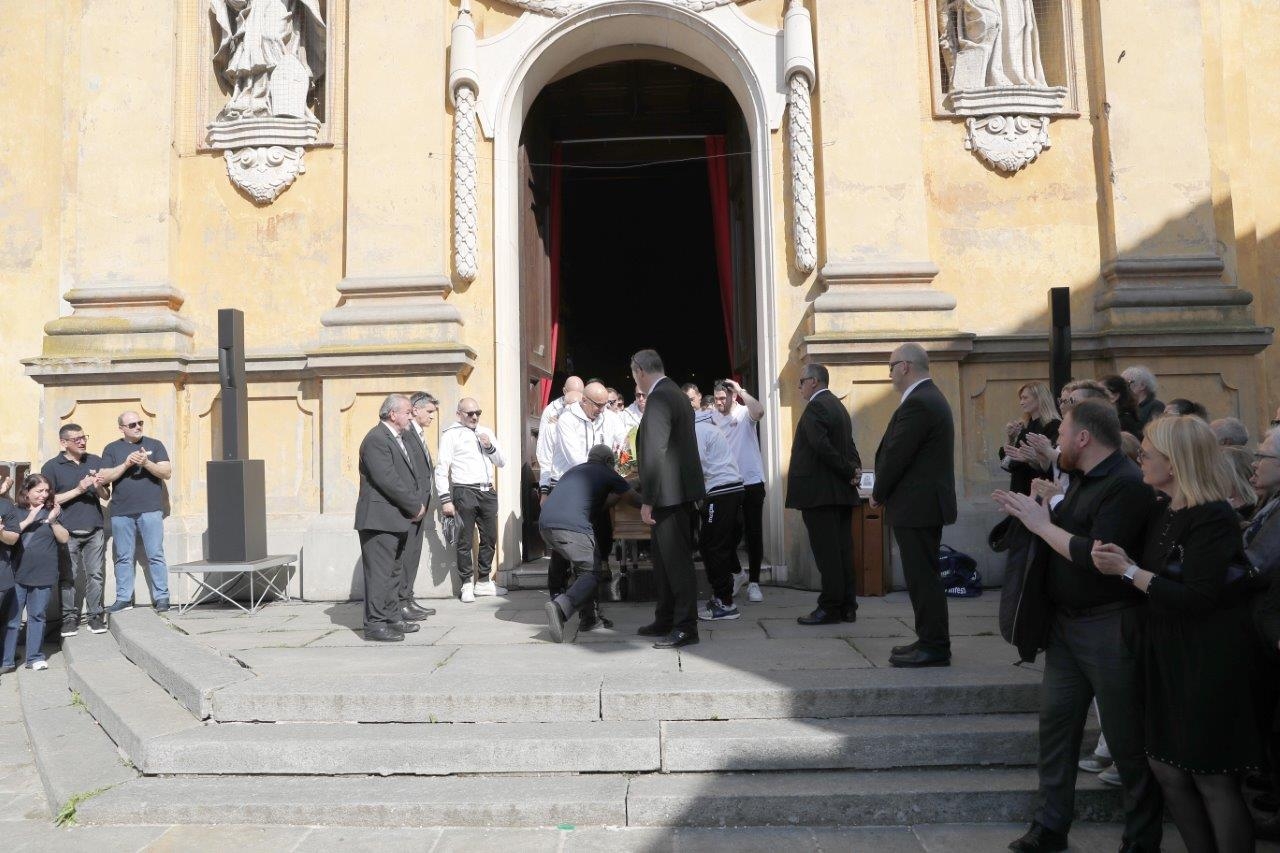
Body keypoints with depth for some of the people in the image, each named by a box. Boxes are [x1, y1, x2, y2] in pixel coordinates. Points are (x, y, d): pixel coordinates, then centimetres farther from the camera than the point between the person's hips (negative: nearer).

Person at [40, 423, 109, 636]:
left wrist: (98, 487, -8)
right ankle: (70, 617, 12)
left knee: (95, 574, 3)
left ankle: (95, 615, 10)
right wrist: (78, 489, -14)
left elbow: (105, 495, 14)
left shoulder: (96, 461, 9)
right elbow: (50, 500, -4)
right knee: (67, 577, 3)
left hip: (94, 530, 2)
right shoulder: (51, 467, 0)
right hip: (67, 532, -2)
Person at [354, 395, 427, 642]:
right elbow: (388, 481, -22)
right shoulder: (376, 440, -15)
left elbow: (415, 473, 17)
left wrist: (418, 503, 0)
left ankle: (393, 618, 25)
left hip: (399, 519, 10)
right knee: (379, 571, -6)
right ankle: (374, 624, 0)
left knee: (394, 571, 16)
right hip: (380, 518, -10)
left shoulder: (401, 439, 16)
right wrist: (415, 506, -15)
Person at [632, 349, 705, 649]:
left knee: (676, 560, -4)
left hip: (670, 493, -10)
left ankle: (686, 627, 2)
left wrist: (647, 501, -18)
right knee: (664, 558, 18)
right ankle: (666, 619, 28)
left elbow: (656, 453, -22)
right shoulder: (676, 394, 15)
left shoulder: (659, 399, -17)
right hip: (677, 492, 10)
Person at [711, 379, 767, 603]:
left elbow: (759, 412, -30)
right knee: (731, 532, 10)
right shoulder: (712, 417, 3)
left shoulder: (745, 413, -7)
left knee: (754, 533, 3)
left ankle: (754, 582, 13)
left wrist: (741, 390, -23)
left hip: (751, 482, -3)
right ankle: (736, 573, 32)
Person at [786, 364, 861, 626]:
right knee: (842, 549, 10)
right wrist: (854, 469, 1)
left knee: (827, 552, -6)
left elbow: (822, 447, -22)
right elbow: (849, 447, 16)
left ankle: (830, 608, -2)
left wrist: (850, 472, -14)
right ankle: (847, 606, 14)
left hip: (820, 492, -9)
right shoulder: (839, 406, 19)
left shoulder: (815, 407, -12)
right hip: (842, 493, 9)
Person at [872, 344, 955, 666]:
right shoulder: (930, 397, 15)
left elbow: (897, 454, -19)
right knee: (924, 575, 16)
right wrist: (886, 493, 12)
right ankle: (931, 640, 24)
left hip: (916, 505, -11)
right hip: (926, 503, 11)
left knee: (922, 576, -3)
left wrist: (878, 494, -5)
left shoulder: (918, 403, -18)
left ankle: (934, 647, 4)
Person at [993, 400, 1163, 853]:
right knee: (1056, 722, 12)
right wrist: (1033, 511, -2)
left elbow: (1097, 557, -26)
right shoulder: (1082, 479, 12)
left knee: (1126, 739, 5)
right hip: (1067, 622, 9)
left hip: (1110, 626, -9)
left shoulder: (1127, 485, -18)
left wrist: (1042, 524, -17)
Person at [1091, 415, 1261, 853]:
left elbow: (1195, 597, -25)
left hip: (1207, 662, -8)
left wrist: (1128, 571, -20)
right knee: (1166, 768, 15)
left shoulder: (1212, 518, -19)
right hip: (1166, 652, 8)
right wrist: (1124, 559, -8)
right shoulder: (1164, 512, 6)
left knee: (1211, 779, 5)